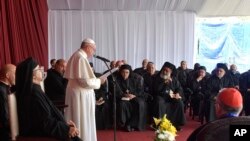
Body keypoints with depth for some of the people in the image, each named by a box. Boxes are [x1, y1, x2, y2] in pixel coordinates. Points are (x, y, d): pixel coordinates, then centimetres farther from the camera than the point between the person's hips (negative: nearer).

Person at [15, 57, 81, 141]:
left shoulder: (33, 90, 7)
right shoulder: (34, 93, -21)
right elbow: (46, 123, -21)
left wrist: (64, 123, 9)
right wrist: (66, 129, -14)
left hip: (40, 131, 8)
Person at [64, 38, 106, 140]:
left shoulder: (76, 56, 13)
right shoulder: (81, 58, -19)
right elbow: (85, 80, -24)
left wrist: (95, 79, 13)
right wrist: (99, 81, -10)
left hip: (77, 93, 10)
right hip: (81, 95, -10)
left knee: (80, 120, 17)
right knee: (82, 121, 0)